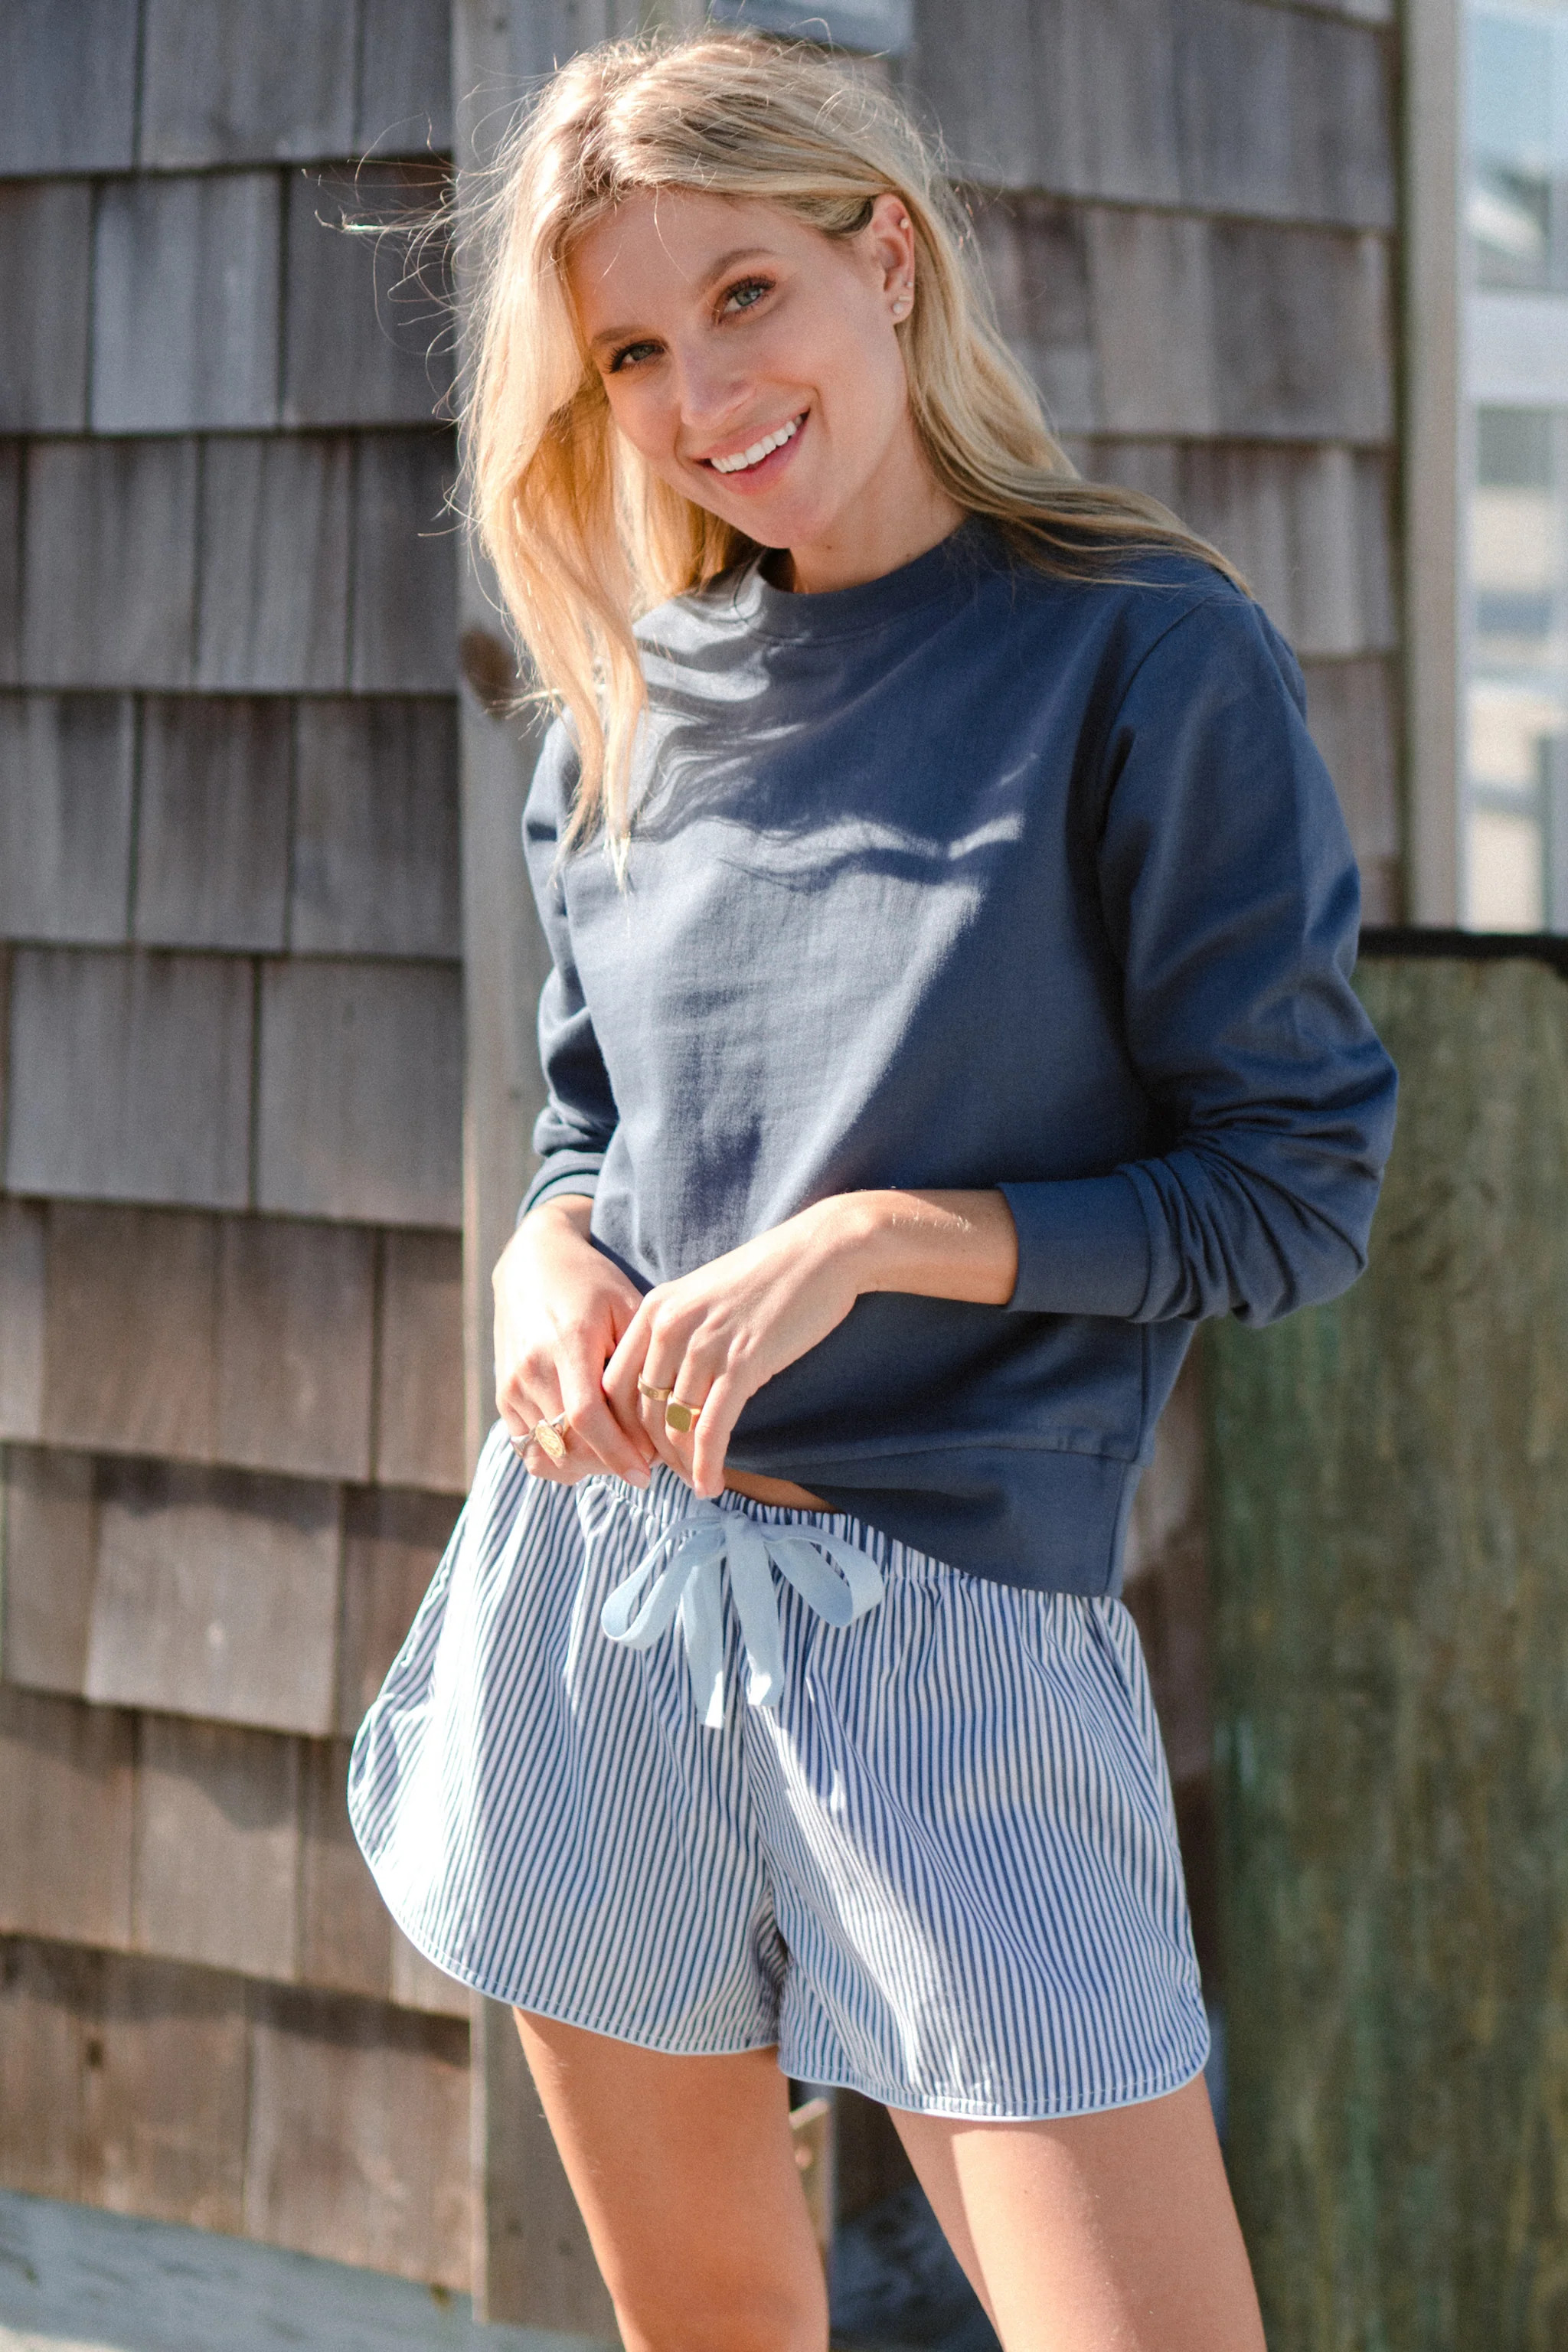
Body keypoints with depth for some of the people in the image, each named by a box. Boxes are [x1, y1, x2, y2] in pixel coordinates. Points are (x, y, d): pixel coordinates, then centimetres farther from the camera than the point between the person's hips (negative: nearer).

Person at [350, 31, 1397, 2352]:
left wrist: (874, 1238, -17)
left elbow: (1297, 1195, -7)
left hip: (953, 1612, -5)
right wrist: (551, 1260, -4)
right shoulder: (627, 712, 8)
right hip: (593, 1573, 5)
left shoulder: (1148, 658, -8)